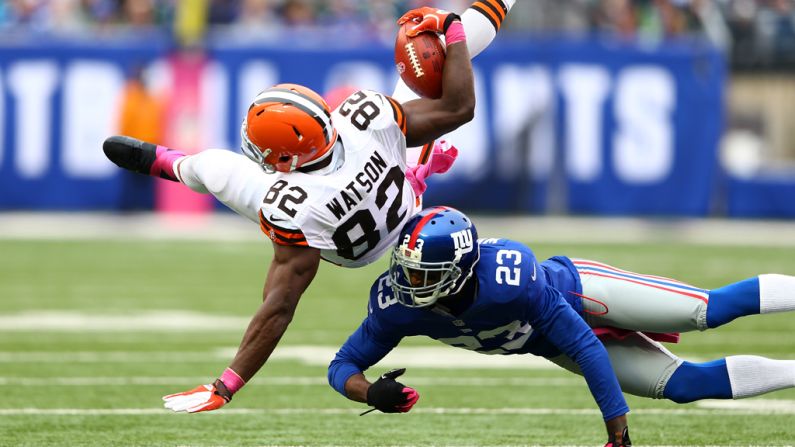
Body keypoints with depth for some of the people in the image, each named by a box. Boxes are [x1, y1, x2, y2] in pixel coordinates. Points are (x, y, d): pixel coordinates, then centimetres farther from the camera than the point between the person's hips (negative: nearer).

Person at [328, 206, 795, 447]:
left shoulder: (510, 279, -42)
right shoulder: (397, 306, -26)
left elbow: (584, 345, -33)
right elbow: (343, 365, -15)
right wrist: (370, 392, -40)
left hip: (576, 291, -5)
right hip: (550, 342, 5)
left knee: (708, 311, -22)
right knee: (685, 385, 0)